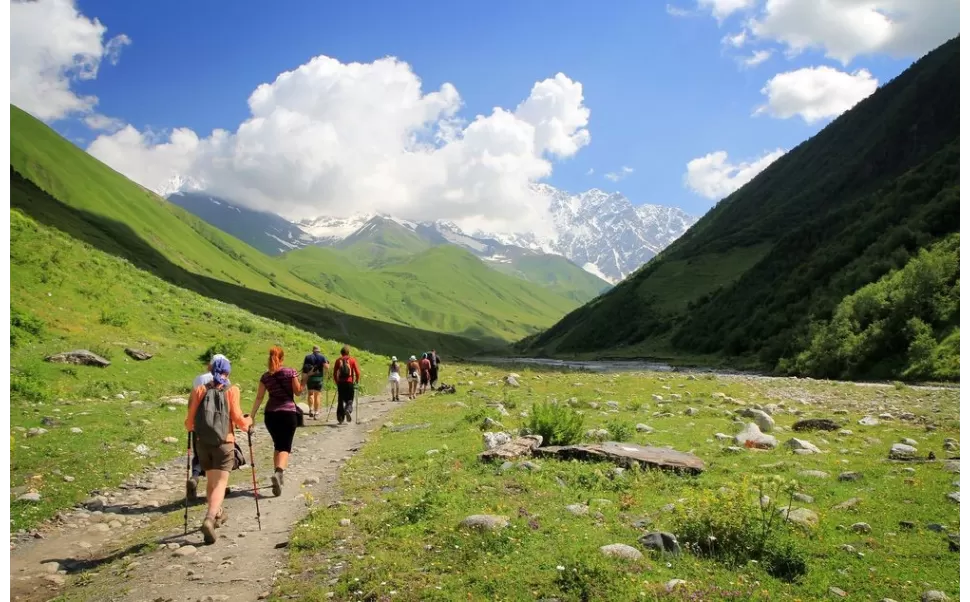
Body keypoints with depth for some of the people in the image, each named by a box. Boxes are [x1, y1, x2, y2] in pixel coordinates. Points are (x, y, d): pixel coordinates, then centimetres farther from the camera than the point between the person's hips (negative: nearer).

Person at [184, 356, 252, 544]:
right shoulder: (232, 390, -5)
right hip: (224, 442, -4)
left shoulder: (200, 389, 2)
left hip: (203, 441, 4)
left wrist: (190, 427, 21)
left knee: (210, 481, 21)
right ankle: (209, 518, -24)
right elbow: (236, 417, -10)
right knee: (220, 483, -4)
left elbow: (191, 418, -1)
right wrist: (248, 422, 10)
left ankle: (217, 514, 38)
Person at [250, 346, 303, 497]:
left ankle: (277, 475, 22)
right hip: (288, 413, -3)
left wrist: (252, 415, 1)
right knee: (285, 447, -2)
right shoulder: (290, 372, -4)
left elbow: (259, 398, 0)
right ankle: (279, 472, -27)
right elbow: (298, 392, -2)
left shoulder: (265, 376, 3)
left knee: (277, 445, 19)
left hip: (270, 414, 3)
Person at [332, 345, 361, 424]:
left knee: (340, 401, 10)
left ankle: (340, 419, 8)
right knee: (349, 400, 7)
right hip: (349, 383, -2)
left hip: (340, 383, 2)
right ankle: (348, 410, -23)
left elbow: (335, 373, 4)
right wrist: (357, 381, 9)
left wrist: (336, 382, 15)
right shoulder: (352, 360, 2)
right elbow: (357, 372, -4)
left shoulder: (338, 361, 6)